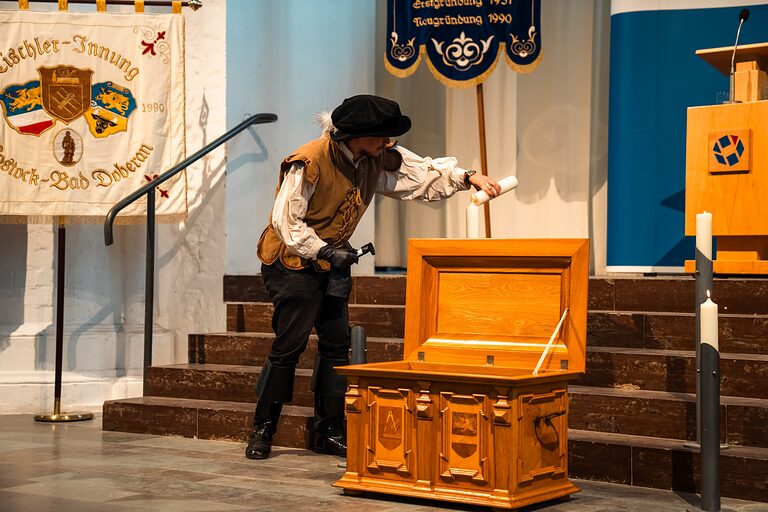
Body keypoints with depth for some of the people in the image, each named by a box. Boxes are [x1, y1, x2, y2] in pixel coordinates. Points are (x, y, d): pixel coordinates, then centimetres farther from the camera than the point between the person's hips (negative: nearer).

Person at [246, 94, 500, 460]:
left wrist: (467, 178, -10)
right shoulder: (310, 162, -24)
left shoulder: (378, 159, -3)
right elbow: (285, 220, -23)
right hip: (293, 262, -7)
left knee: (337, 344, 6)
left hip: (332, 263, 8)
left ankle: (331, 433, 14)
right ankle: (262, 430, 4)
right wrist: (325, 252, -22)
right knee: (288, 346, -8)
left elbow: (424, 176, 3)